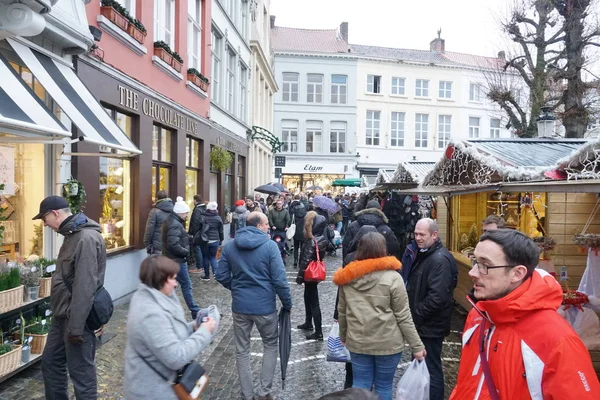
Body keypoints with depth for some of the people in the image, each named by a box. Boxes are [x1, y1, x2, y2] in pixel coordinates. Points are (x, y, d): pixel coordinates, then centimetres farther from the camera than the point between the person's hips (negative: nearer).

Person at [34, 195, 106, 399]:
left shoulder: (87, 238, -22)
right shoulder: (72, 235, 11)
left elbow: (85, 287, -26)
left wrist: (75, 327, -23)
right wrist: (66, 319, 20)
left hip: (76, 319, -10)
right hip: (63, 316, 10)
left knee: (82, 373, 3)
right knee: (50, 362, 22)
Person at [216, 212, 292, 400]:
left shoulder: (229, 246, -1)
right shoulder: (270, 246, -13)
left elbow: (221, 276, 4)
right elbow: (279, 280, -15)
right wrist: (288, 304, -2)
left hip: (239, 306, 3)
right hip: (264, 305, -3)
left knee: (242, 351, 16)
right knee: (270, 345, 19)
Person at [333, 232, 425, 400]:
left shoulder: (347, 277, -3)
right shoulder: (392, 278, -14)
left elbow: (341, 312, 6)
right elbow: (403, 317, -12)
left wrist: (343, 337, 21)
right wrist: (417, 346, -3)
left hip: (357, 343, 3)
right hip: (387, 343, -3)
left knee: (360, 386, 14)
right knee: (384, 386, 13)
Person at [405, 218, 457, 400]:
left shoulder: (440, 259, -23)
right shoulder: (423, 253, 9)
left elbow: (437, 298, -29)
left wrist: (416, 315, -18)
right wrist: (414, 314, 10)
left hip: (431, 325, -10)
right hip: (422, 323, 10)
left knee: (431, 368, 2)